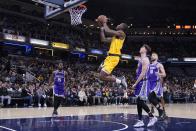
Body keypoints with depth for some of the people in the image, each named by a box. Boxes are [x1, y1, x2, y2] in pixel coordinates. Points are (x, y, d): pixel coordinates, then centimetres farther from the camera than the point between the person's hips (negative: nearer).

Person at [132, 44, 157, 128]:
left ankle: (152, 117, 1)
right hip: (140, 83, 9)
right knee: (138, 102, 7)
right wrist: (136, 83, 20)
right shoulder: (141, 59, 17)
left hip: (143, 82, -9)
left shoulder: (145, 59, -13)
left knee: (141, 102, -10)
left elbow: (143, 73, -20)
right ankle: (140, 121, 11)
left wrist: (135, 83, -19)